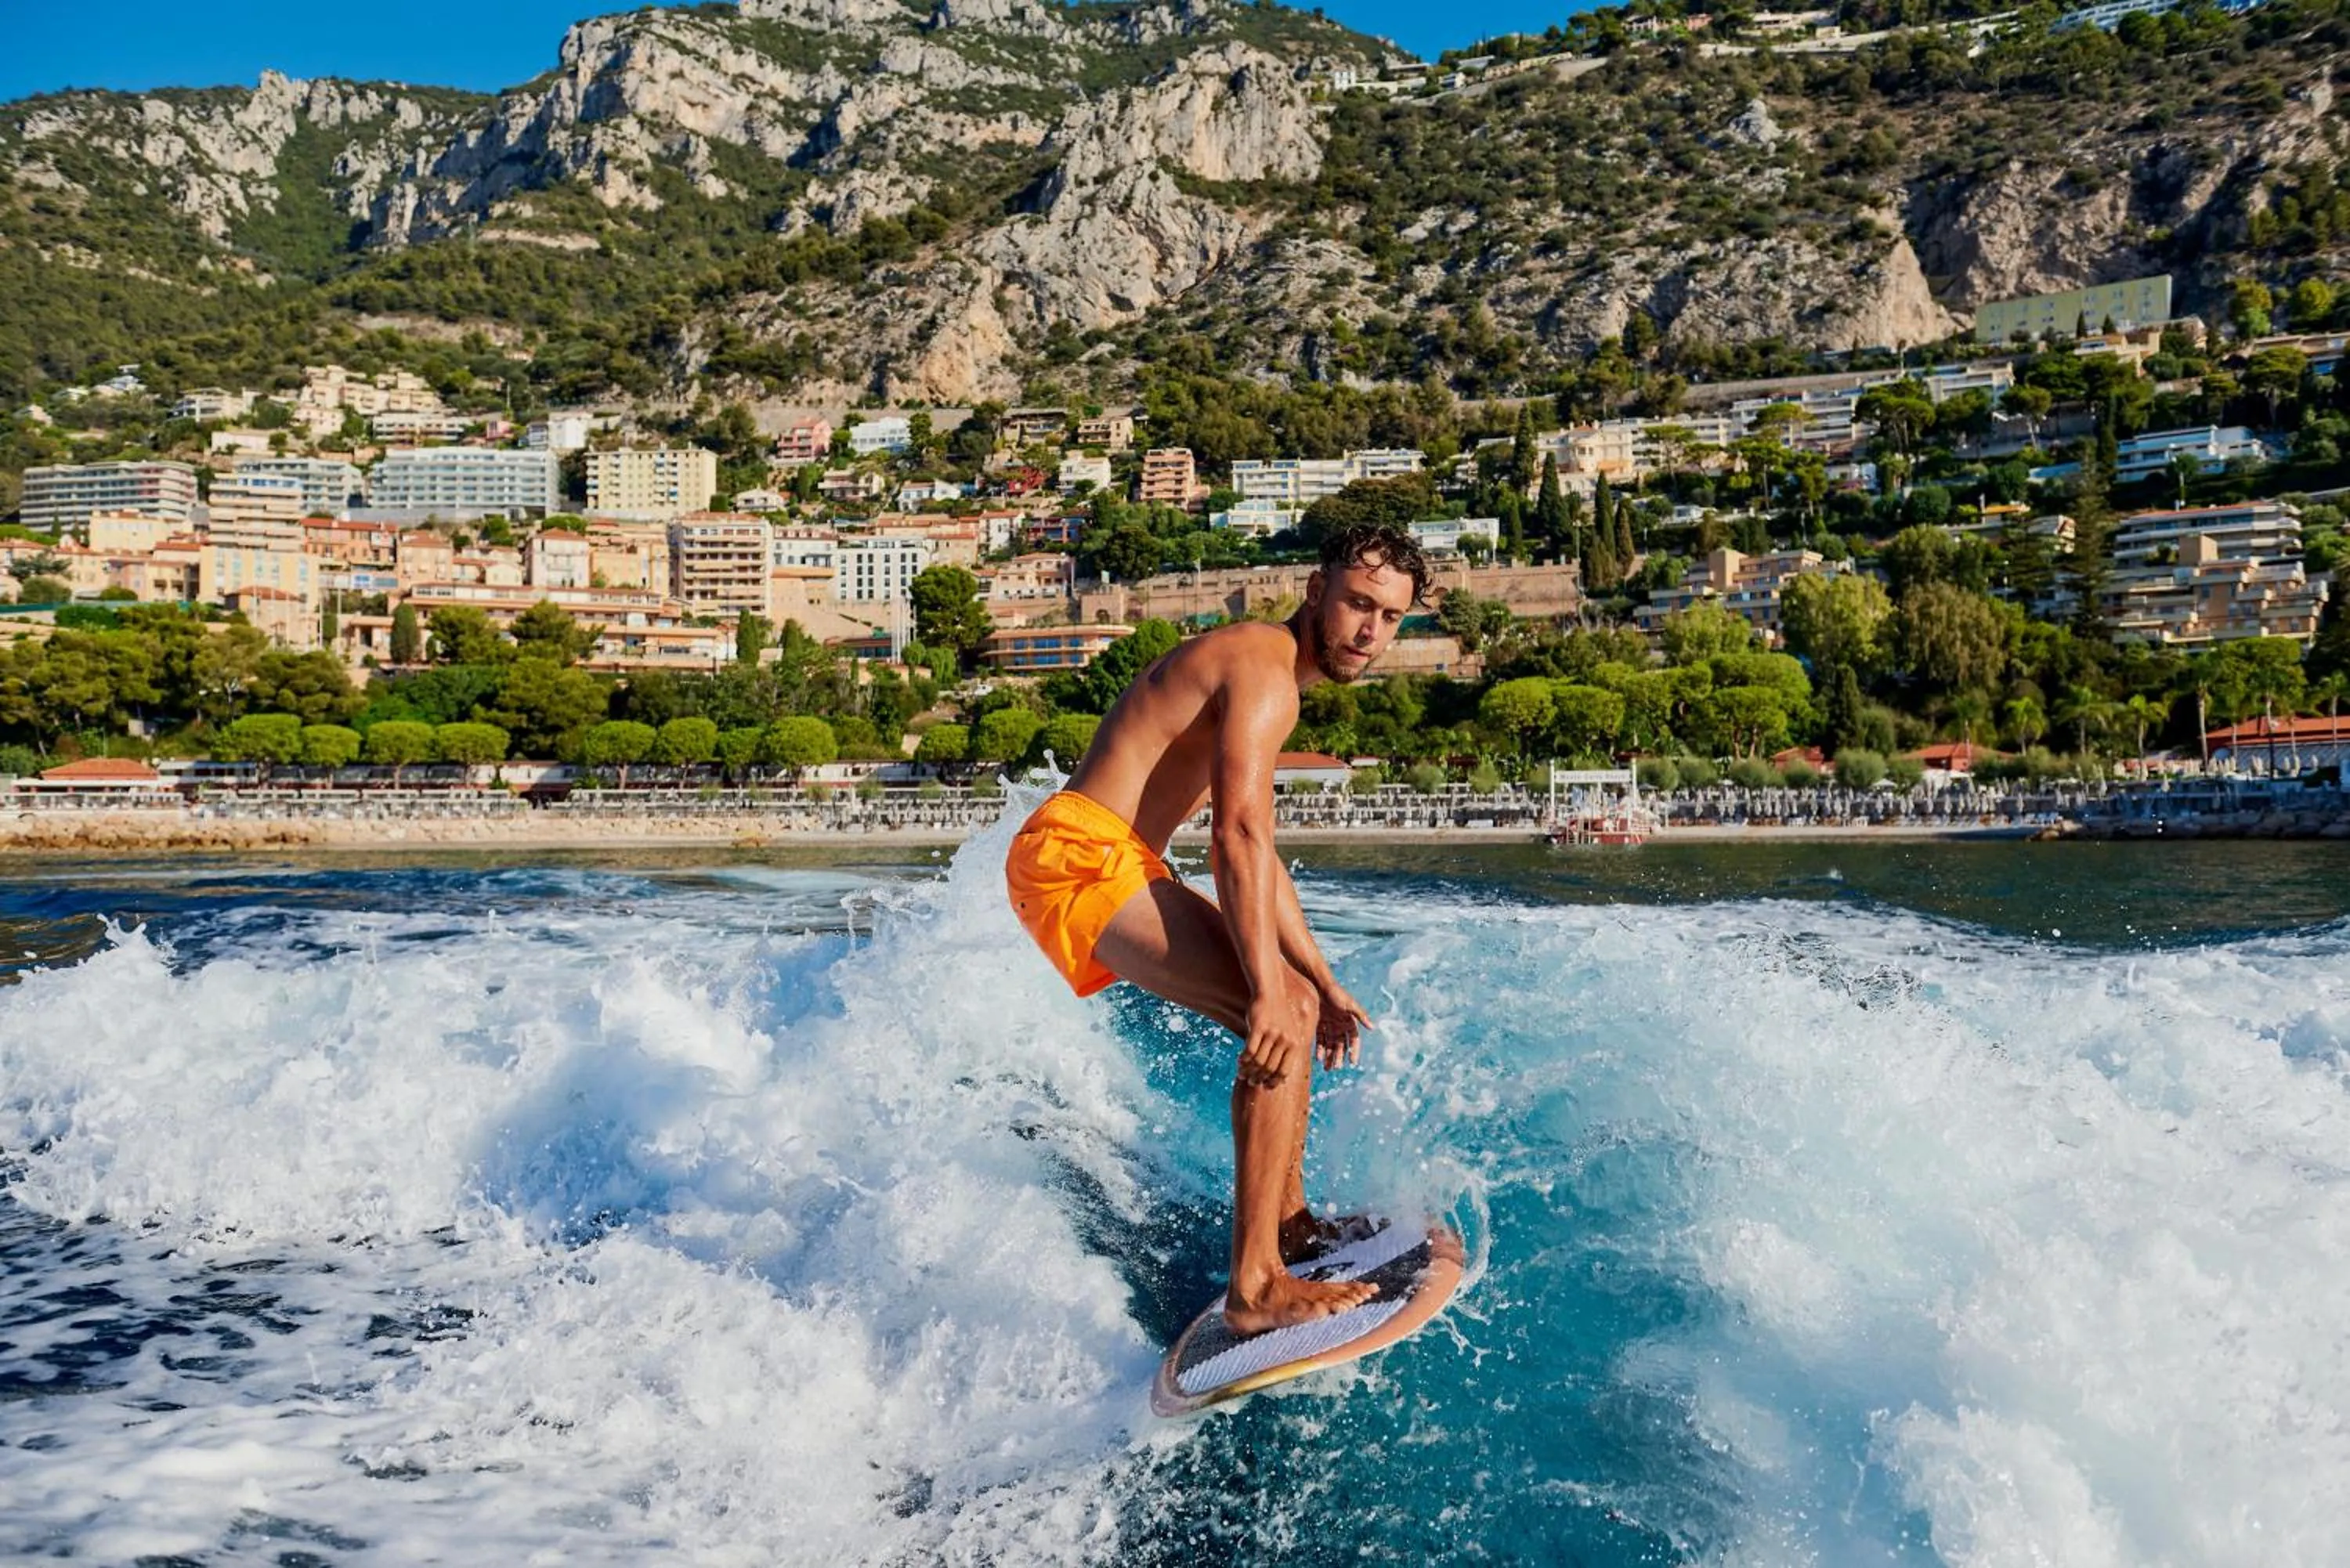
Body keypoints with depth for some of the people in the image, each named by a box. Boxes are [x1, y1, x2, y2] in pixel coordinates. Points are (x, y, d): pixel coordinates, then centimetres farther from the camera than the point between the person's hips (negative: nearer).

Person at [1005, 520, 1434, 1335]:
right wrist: (1269, 990, -30)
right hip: (1083, 853, -11)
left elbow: (1259, 856, 25)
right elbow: (1237, 839, -25)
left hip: (1113, 865, 11)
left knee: (1297, 1001, 19)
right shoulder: (1265, 671, -12)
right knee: (1282, 1016, -21)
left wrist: (1322, 981, 25)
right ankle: (1255, 1286, -22)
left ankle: (1289, 1226, 25)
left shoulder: (1249, 663, 22)